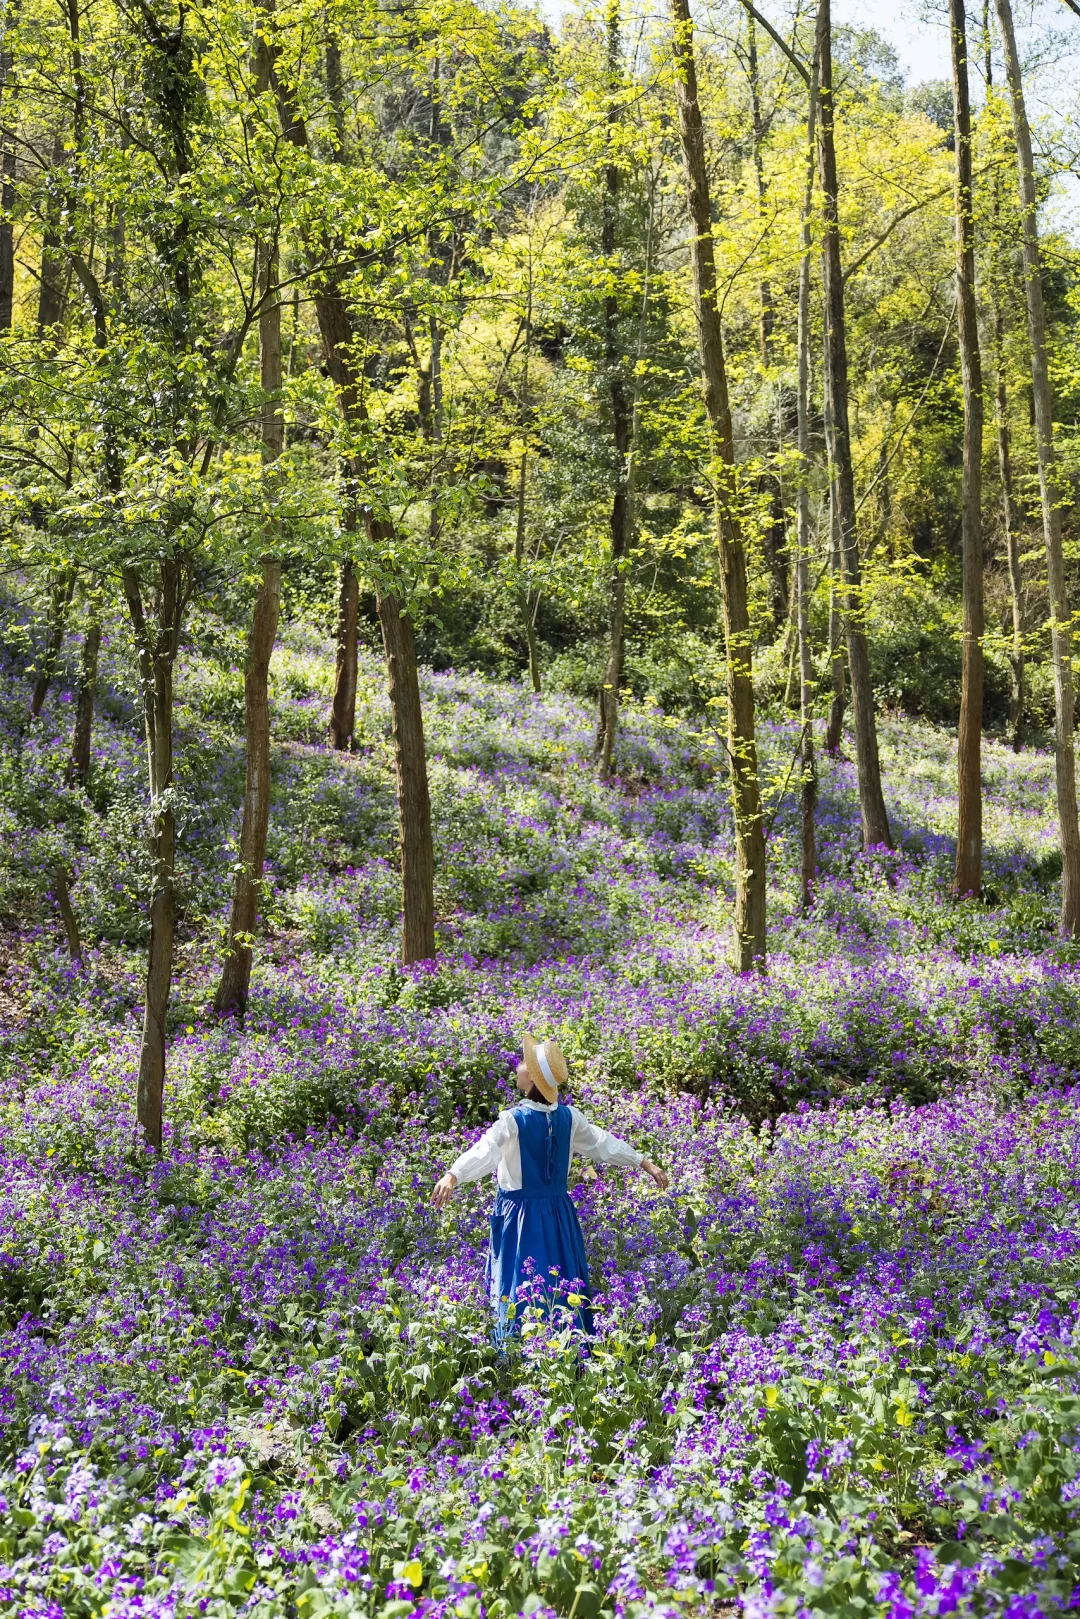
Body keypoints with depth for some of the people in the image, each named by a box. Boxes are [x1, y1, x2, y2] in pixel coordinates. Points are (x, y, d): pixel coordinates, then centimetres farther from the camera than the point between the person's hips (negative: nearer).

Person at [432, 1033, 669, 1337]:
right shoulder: (569, 1116, 1)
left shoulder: (514, 1119, -15)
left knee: (519, 1288, 2)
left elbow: (485, 1151, -31)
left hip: (521, 1214, -5)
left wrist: (454, 1175, -45)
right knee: (565, 1288, 15)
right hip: (558, 1212, 5)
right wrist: (644, 1162, 23)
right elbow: (602, 1143, 11)